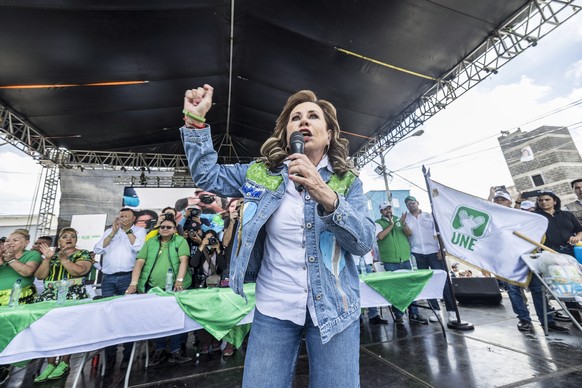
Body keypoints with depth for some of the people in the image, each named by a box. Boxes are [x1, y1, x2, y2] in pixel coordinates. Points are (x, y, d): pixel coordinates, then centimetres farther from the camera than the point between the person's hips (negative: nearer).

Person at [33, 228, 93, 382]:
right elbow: (40, 276, 9)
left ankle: (65, 363, -5)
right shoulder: (51, 254, 17)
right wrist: (47, 259, -2)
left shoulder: (83, 254, 5)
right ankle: (50, 363, -4)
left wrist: (63, 258, -11)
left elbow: (79, 271, -12)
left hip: (73, 294, -4)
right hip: (50, 294, 4)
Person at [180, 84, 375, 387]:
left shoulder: (347, 182, -2)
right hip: (274, 309, 1)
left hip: (334, 308, 1)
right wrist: (195, 120, 0)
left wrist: (326, 196, -29)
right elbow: (208, 176, 9)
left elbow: (364, 242, -12)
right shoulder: (262, 173, 0)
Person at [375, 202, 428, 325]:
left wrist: (403, 223, -16)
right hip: (390, 262, -4)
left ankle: (414, 314, 21)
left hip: (405, 259, 4)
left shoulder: (399, 220, 10)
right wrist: (391, 224, -15)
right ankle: (398, 315, 14)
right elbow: (380, 236, -18)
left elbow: (409, 233, 1)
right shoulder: (378, 223, -1)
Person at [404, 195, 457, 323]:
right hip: (417, 254, 1)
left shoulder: (429, 216, 7)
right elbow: (406, 235, 1)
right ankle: (435, 309, 16)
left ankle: (451, 310, 7)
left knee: (443, 280, -3)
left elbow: (438, 232, 3)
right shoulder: (406, 219, 8)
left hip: (433, 252, -1)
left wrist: (441, 249, -6)